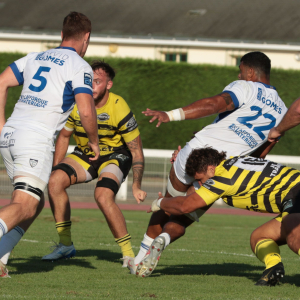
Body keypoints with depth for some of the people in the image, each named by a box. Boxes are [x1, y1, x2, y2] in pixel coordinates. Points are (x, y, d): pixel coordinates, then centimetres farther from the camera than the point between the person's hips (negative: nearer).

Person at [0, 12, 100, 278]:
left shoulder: (35, 58, 18)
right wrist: (94, 141, 5)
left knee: (35, 203, 17)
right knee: (23, 207, -11)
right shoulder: (79, 67, -2)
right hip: (36, 140, -7)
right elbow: (86, 111, -12)